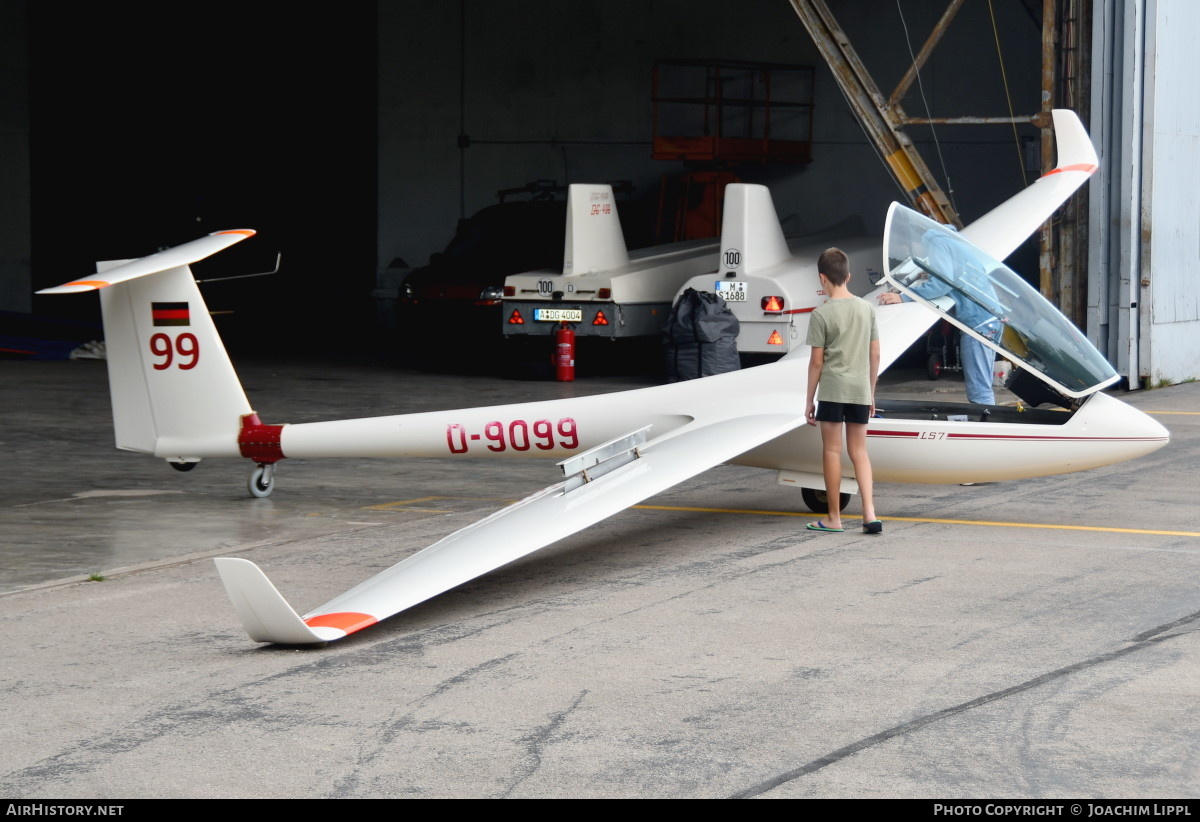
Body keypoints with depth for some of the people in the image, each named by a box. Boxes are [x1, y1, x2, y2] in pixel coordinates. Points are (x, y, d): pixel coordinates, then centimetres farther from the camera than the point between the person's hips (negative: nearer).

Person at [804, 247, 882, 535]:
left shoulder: (822, 314, -8)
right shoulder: (866, 308, 6)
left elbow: (816, 362, -7)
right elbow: (875, 354, 9)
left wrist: (809, 400, 1)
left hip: (832, 389, -4)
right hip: (860, 390, 4)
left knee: (831, 450, 4)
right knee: (859, 451, 10)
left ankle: (834, 518, 8)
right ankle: (869, 513, -3)